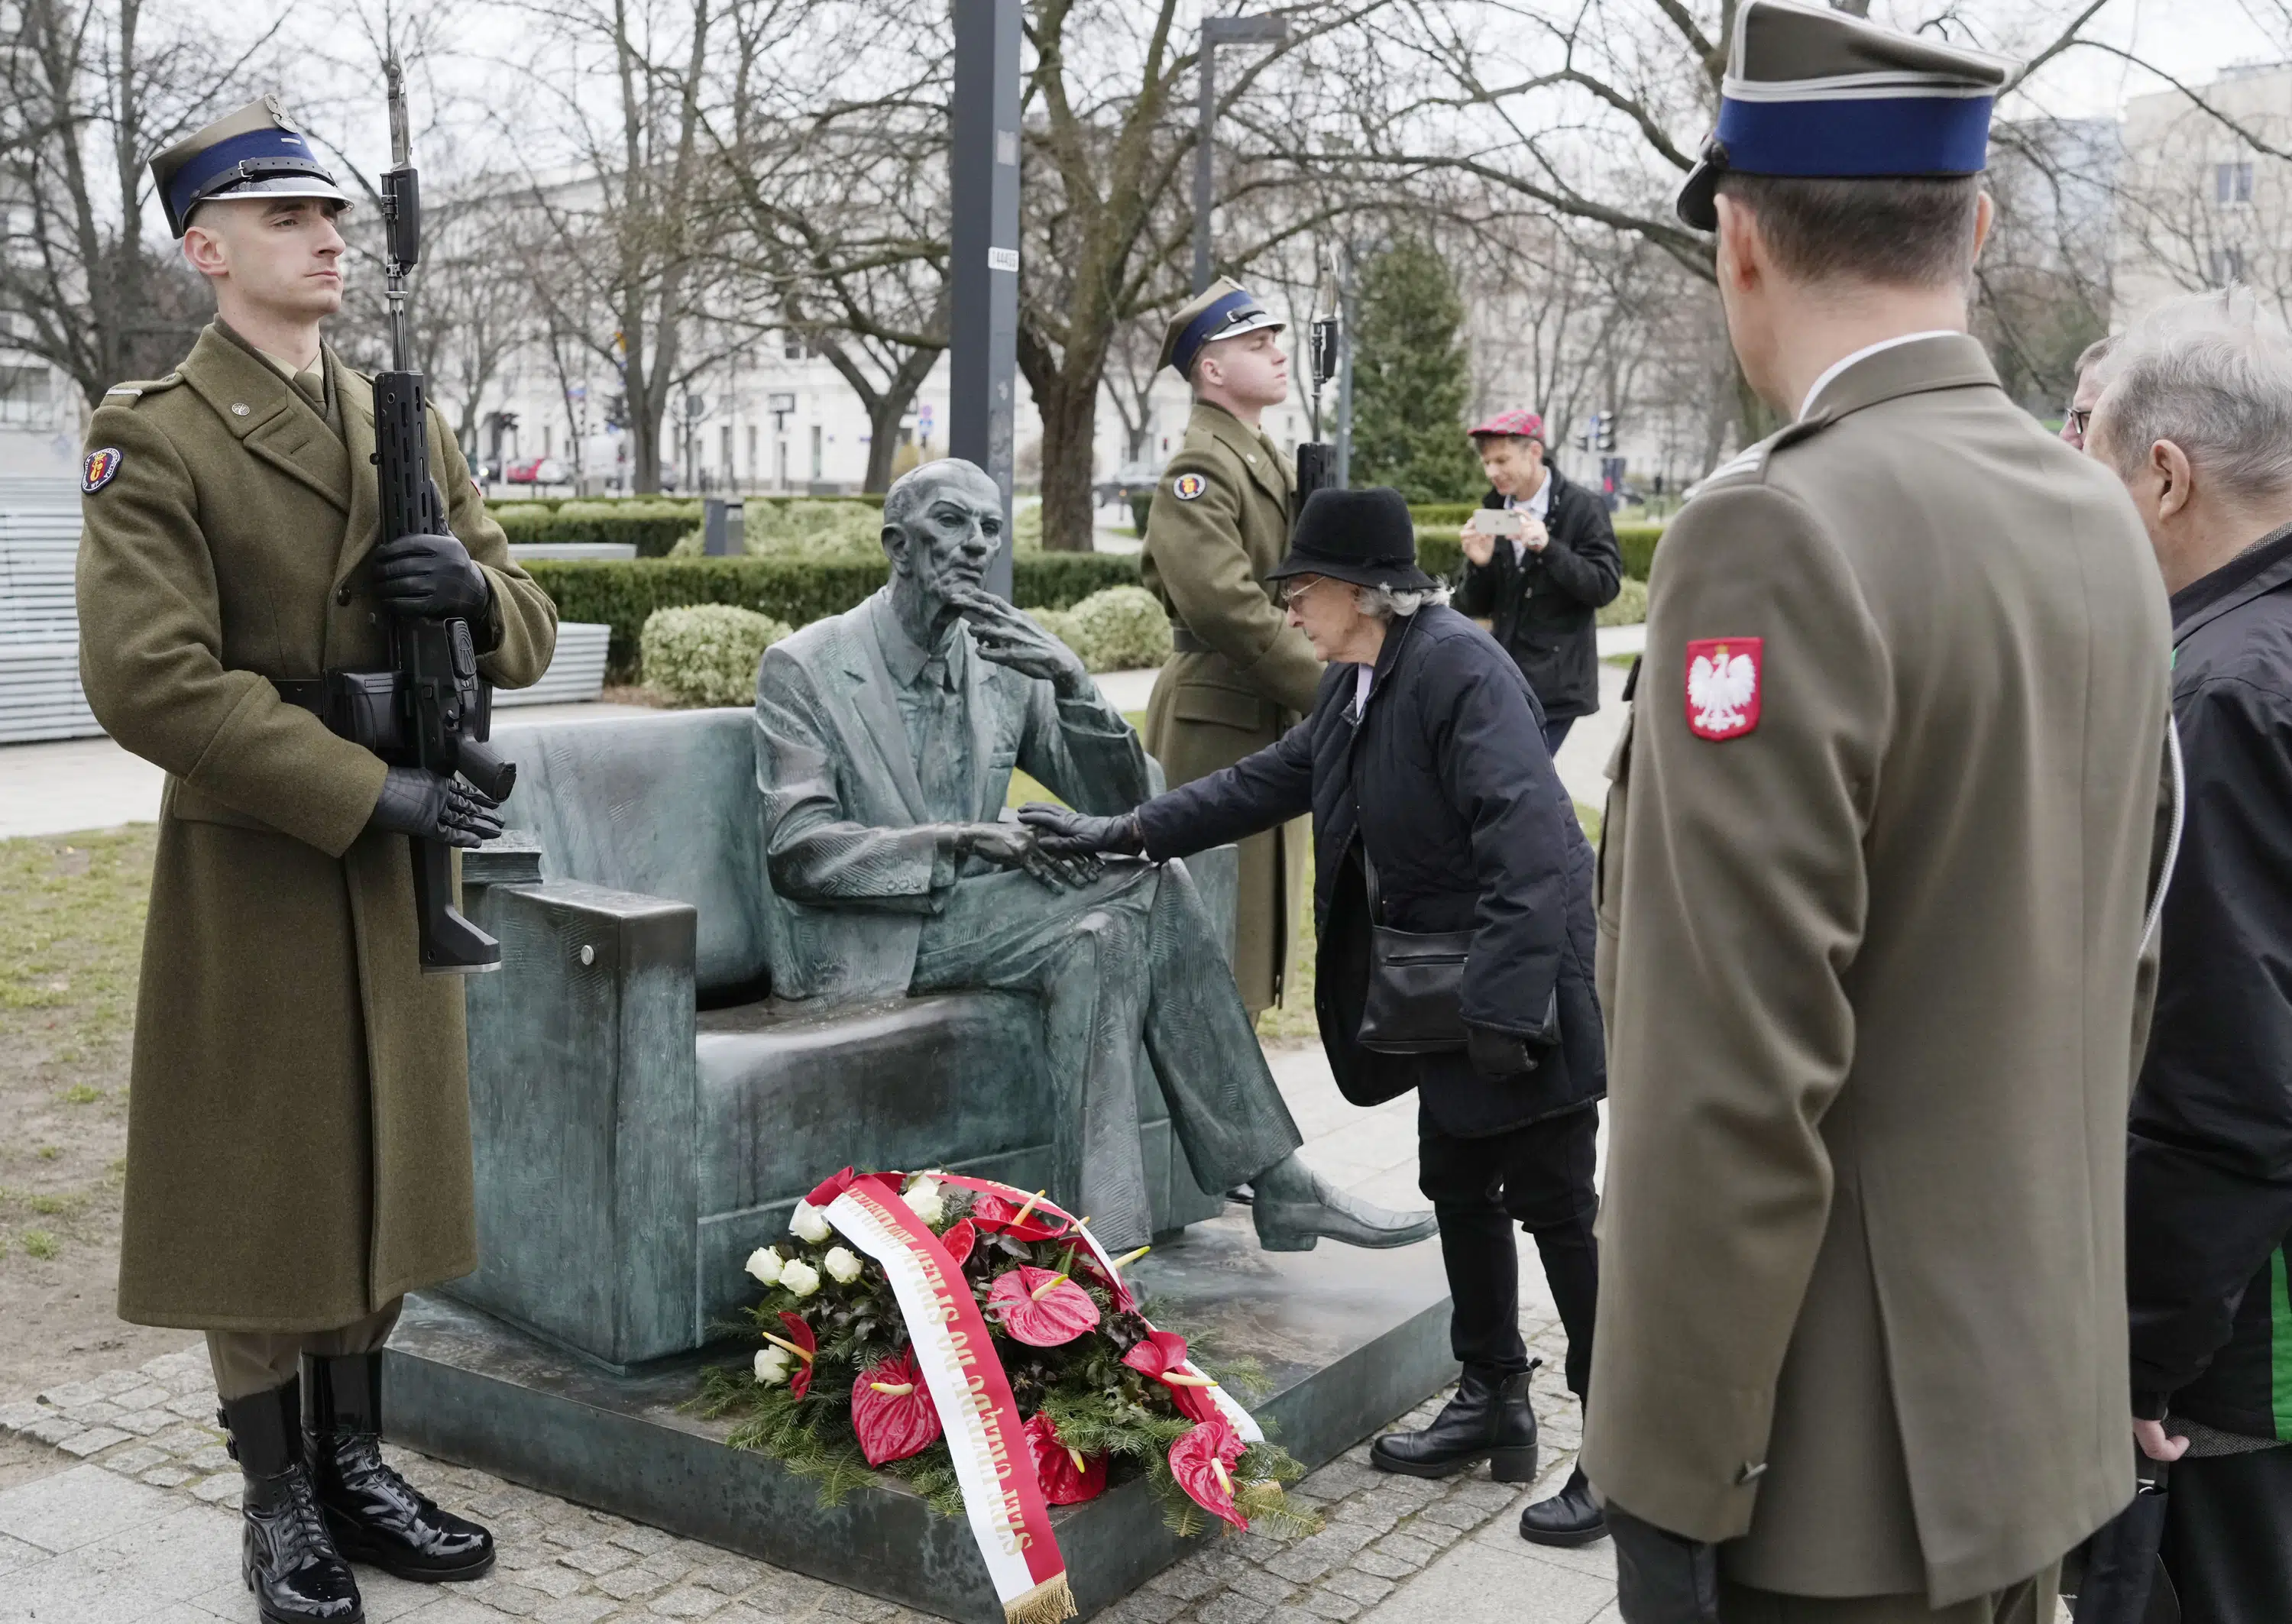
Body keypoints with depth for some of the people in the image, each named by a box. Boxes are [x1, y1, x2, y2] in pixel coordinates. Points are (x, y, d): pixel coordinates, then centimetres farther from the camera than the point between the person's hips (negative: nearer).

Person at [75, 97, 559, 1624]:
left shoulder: (410, 430, 11)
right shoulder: (154, 440, -8)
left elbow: (530, 637, 12)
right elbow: (148, 674, -19)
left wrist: (476, 587, -12)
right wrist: (365, 790, -22)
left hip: (398, 867, 6)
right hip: (251, 868, -6)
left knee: (382, 1169, 13)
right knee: (259, 1185, 5)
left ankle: (354, 1464, 29)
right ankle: (279, 1500, 21)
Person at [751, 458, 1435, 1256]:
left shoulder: (1006, 667, 8)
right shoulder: (802, 666, -6)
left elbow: (1121, 808, 4)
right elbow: (796, 852, -15)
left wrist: (1074, 686, -14)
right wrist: (961, 841, -26)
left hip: (965, 917, 6)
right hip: (858, 940, -5)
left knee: (1105, 940, -26)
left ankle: (1103, 1243, -23)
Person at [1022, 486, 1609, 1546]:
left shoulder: (1459, 667, -21)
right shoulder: (1358, 682, 8)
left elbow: (1528, 837, -28)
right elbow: (1275, 778, 16)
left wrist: (1502, 1005, -29)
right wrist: (1125, 832, 13)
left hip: (1522, 984, -9)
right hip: (1446, 985, 9)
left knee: (1556, 1205, -1)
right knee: (1459, 1190, 16)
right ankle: (1492, 1404, 32)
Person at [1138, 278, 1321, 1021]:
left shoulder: (1267, 460, 17)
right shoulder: (1201, 467, -14)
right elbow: (1224, 604, -24)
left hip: (1271, 721, 10)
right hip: (1218, 721, -10)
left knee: (1255, 924, 17)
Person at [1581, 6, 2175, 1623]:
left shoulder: (1781, 534, -23)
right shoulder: (2100, 521, 3)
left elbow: (1737, 1088, -25)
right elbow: (2114, 975, 11)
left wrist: (1677, 1481, -15)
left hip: (1842, 1460, -8)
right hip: (2039, 1405, 8)